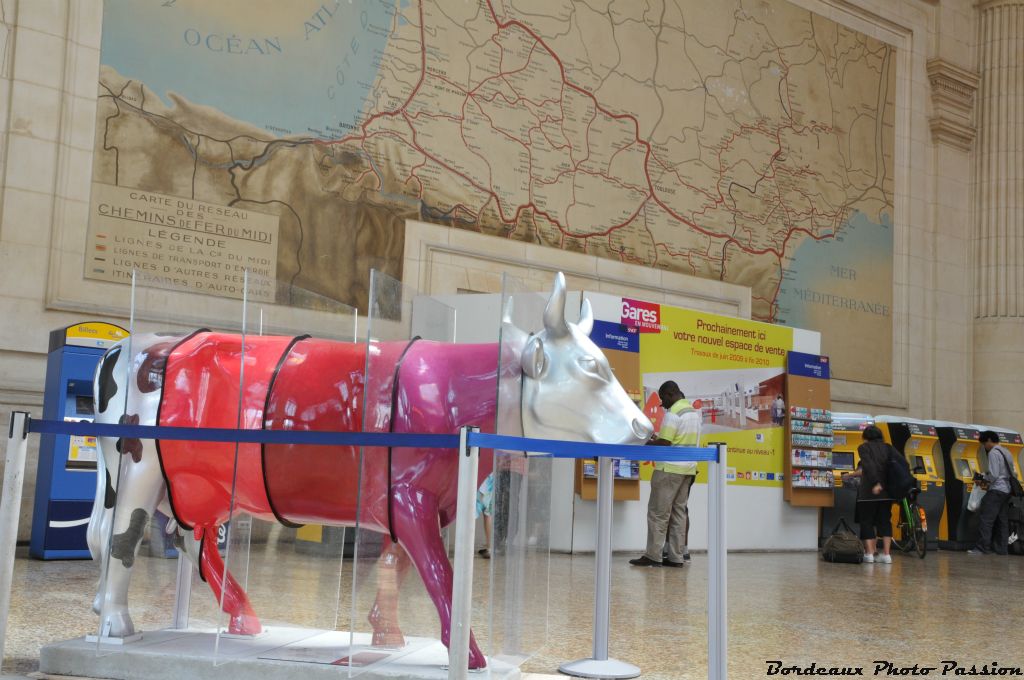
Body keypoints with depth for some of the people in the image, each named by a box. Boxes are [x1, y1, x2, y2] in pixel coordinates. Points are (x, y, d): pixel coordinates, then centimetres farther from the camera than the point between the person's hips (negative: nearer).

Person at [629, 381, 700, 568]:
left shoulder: (673, 414, -14)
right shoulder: (694, 412, 14)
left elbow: (664, 444, -18)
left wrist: (645, 443, -3)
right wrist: (658, 439, 18)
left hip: (670, 469, -9)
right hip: (688, 469, 9)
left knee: (658, 512, -3)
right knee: (679, 511, 9)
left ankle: (653, 556, -2)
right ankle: (676, 556, 8)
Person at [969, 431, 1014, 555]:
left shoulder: (993, 453, -10)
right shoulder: (1005, 452, 17)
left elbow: (993, 475, -18)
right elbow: (1010, 473, 20)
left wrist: (983, 480, 1)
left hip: (996, 490, -9)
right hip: (1006, 490, 9)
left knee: (985, 518, -10)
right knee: (1001, 519, 9)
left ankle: (982, 547, -14)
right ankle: (1001, 548, 9)